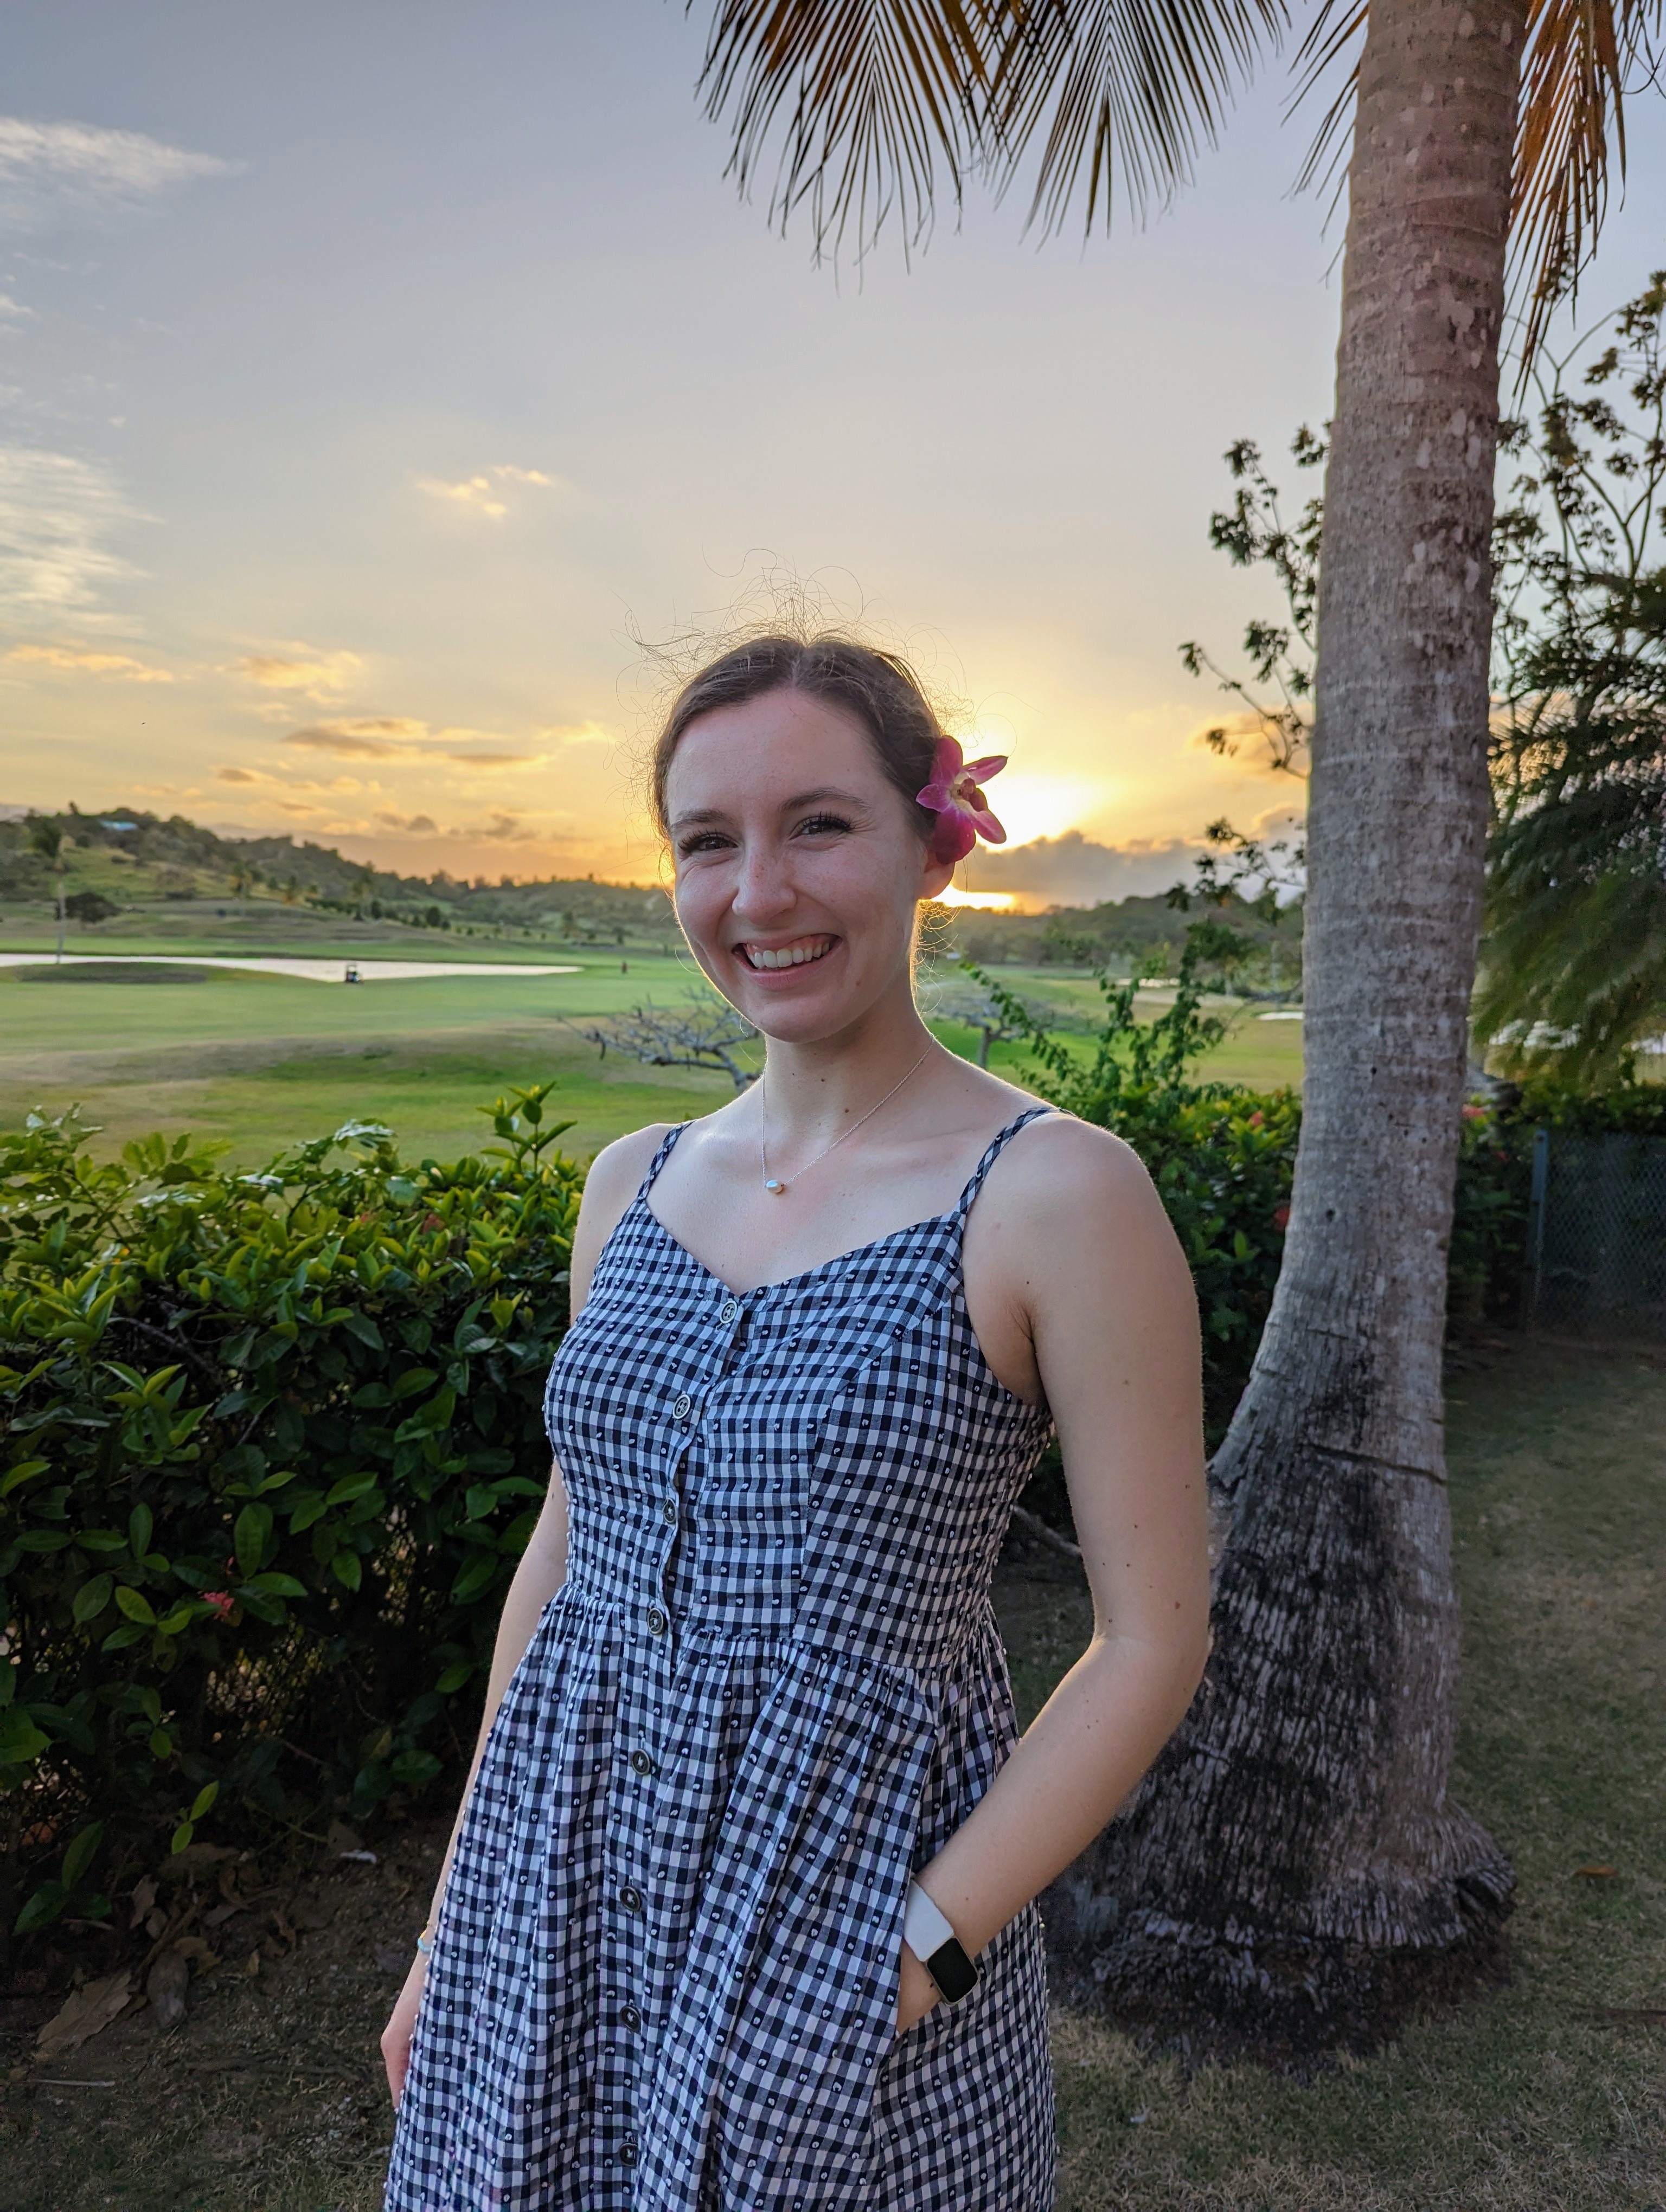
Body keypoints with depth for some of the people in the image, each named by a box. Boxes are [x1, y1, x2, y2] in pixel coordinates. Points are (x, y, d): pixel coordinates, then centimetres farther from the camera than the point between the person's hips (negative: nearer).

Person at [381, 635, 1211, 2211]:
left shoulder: (1058, 1195, -16)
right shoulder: (636, 1182, 0)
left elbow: (1153, 1638, -11)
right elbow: (567, 1548, 8)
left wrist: (915, 1960, -14)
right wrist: (454, 1915, 11)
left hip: (857, 1899, -4)